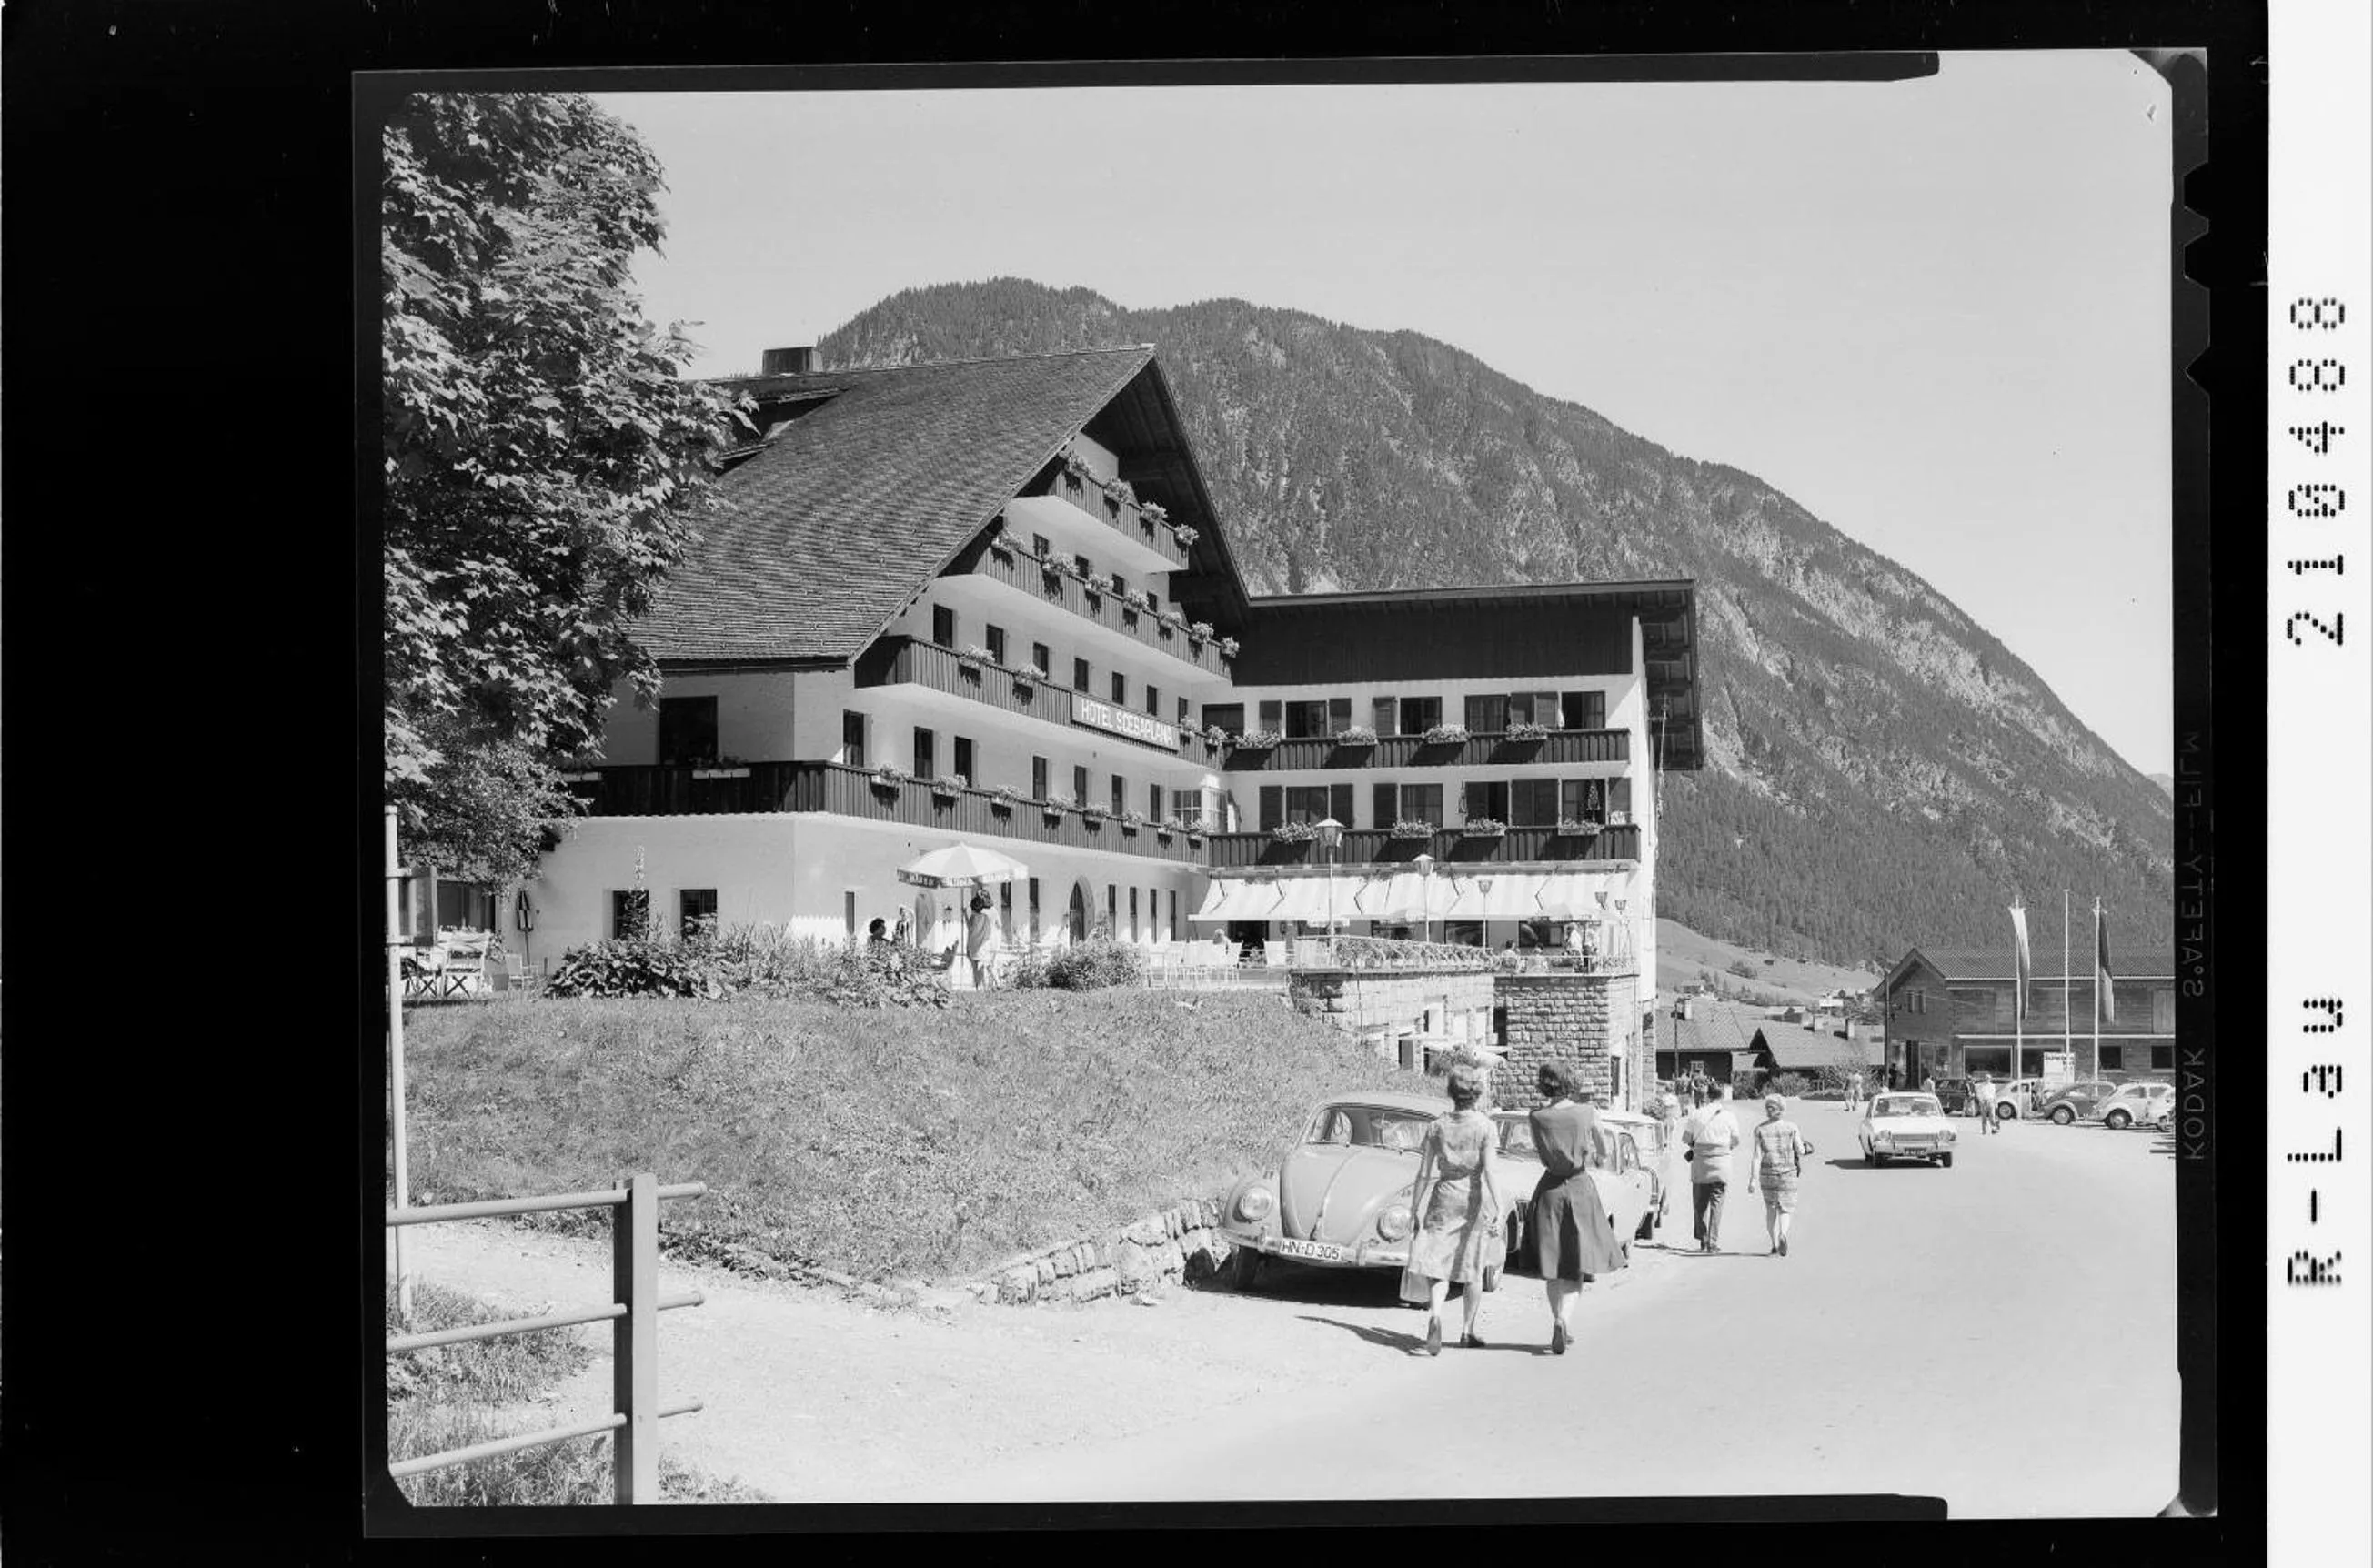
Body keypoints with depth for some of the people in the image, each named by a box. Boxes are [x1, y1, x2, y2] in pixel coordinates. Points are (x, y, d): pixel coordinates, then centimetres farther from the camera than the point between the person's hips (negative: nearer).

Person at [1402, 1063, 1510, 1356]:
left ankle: (1435, 1315, -26)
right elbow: (1490, 1170, -14)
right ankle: (1468, 1331, 21)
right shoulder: (1485, 1126, -7)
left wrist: (1414, 1209, 7)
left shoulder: (1437, 1127, 0)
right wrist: (1498, 1209, -13)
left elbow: (1424, 1174, 0)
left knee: (1437, 1267, 1)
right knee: (1473, 1271, 14)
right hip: (1475, 1200, -1)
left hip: (1444, 1200, 1)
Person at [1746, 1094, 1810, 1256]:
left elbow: (1757, 1156, -9)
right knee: (1786, 1208, 5)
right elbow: (1800, 1151, -2)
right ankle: (1783, 1234, -24)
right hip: (1788, 1172, -1)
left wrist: (1752, 1180, -9)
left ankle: (1774, 1244, 18)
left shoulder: (1760, 1130, -5)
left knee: (1770, 1208, 16)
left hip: (1767, 1173, 1)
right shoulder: (1791, 1127, -5)